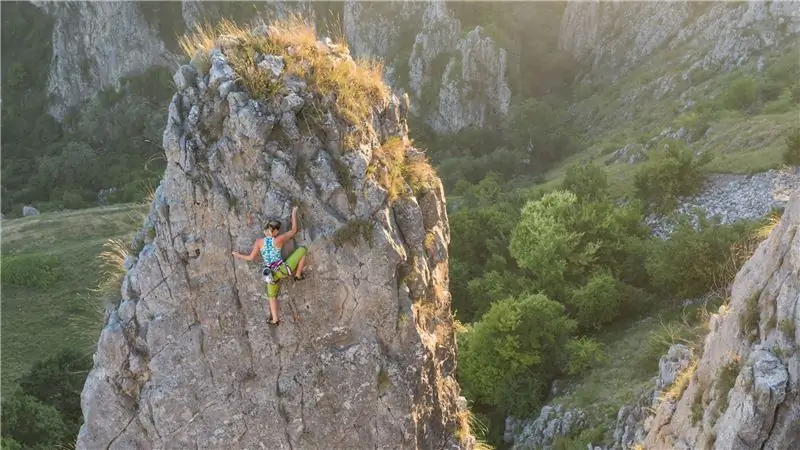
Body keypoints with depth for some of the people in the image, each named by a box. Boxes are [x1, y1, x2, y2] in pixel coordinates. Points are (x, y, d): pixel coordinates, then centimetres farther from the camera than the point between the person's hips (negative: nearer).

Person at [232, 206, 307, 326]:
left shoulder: (259, 242, -5)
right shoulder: (279, 239, -10)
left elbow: (251, 258, 1)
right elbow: (294, 230, 4)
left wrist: (238, 255, 19)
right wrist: (294, 214, 17)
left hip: (271, 274, 3)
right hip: (284, 270, -3)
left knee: (272, 296, 29)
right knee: (302, 249, 12)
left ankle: (274, 320, 26)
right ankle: (298, 275, 22)